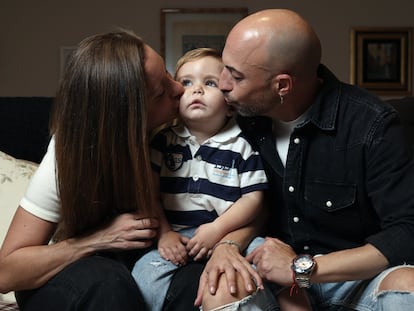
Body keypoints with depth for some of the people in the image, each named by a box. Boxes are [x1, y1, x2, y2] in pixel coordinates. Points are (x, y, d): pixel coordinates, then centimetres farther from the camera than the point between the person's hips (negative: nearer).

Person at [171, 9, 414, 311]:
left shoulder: (370, 125, -19)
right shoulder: (242, 117, -5)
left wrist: (304, 268, -28)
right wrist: (225, 245, -22)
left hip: (358, 271, -3)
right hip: (277, 263, 3)